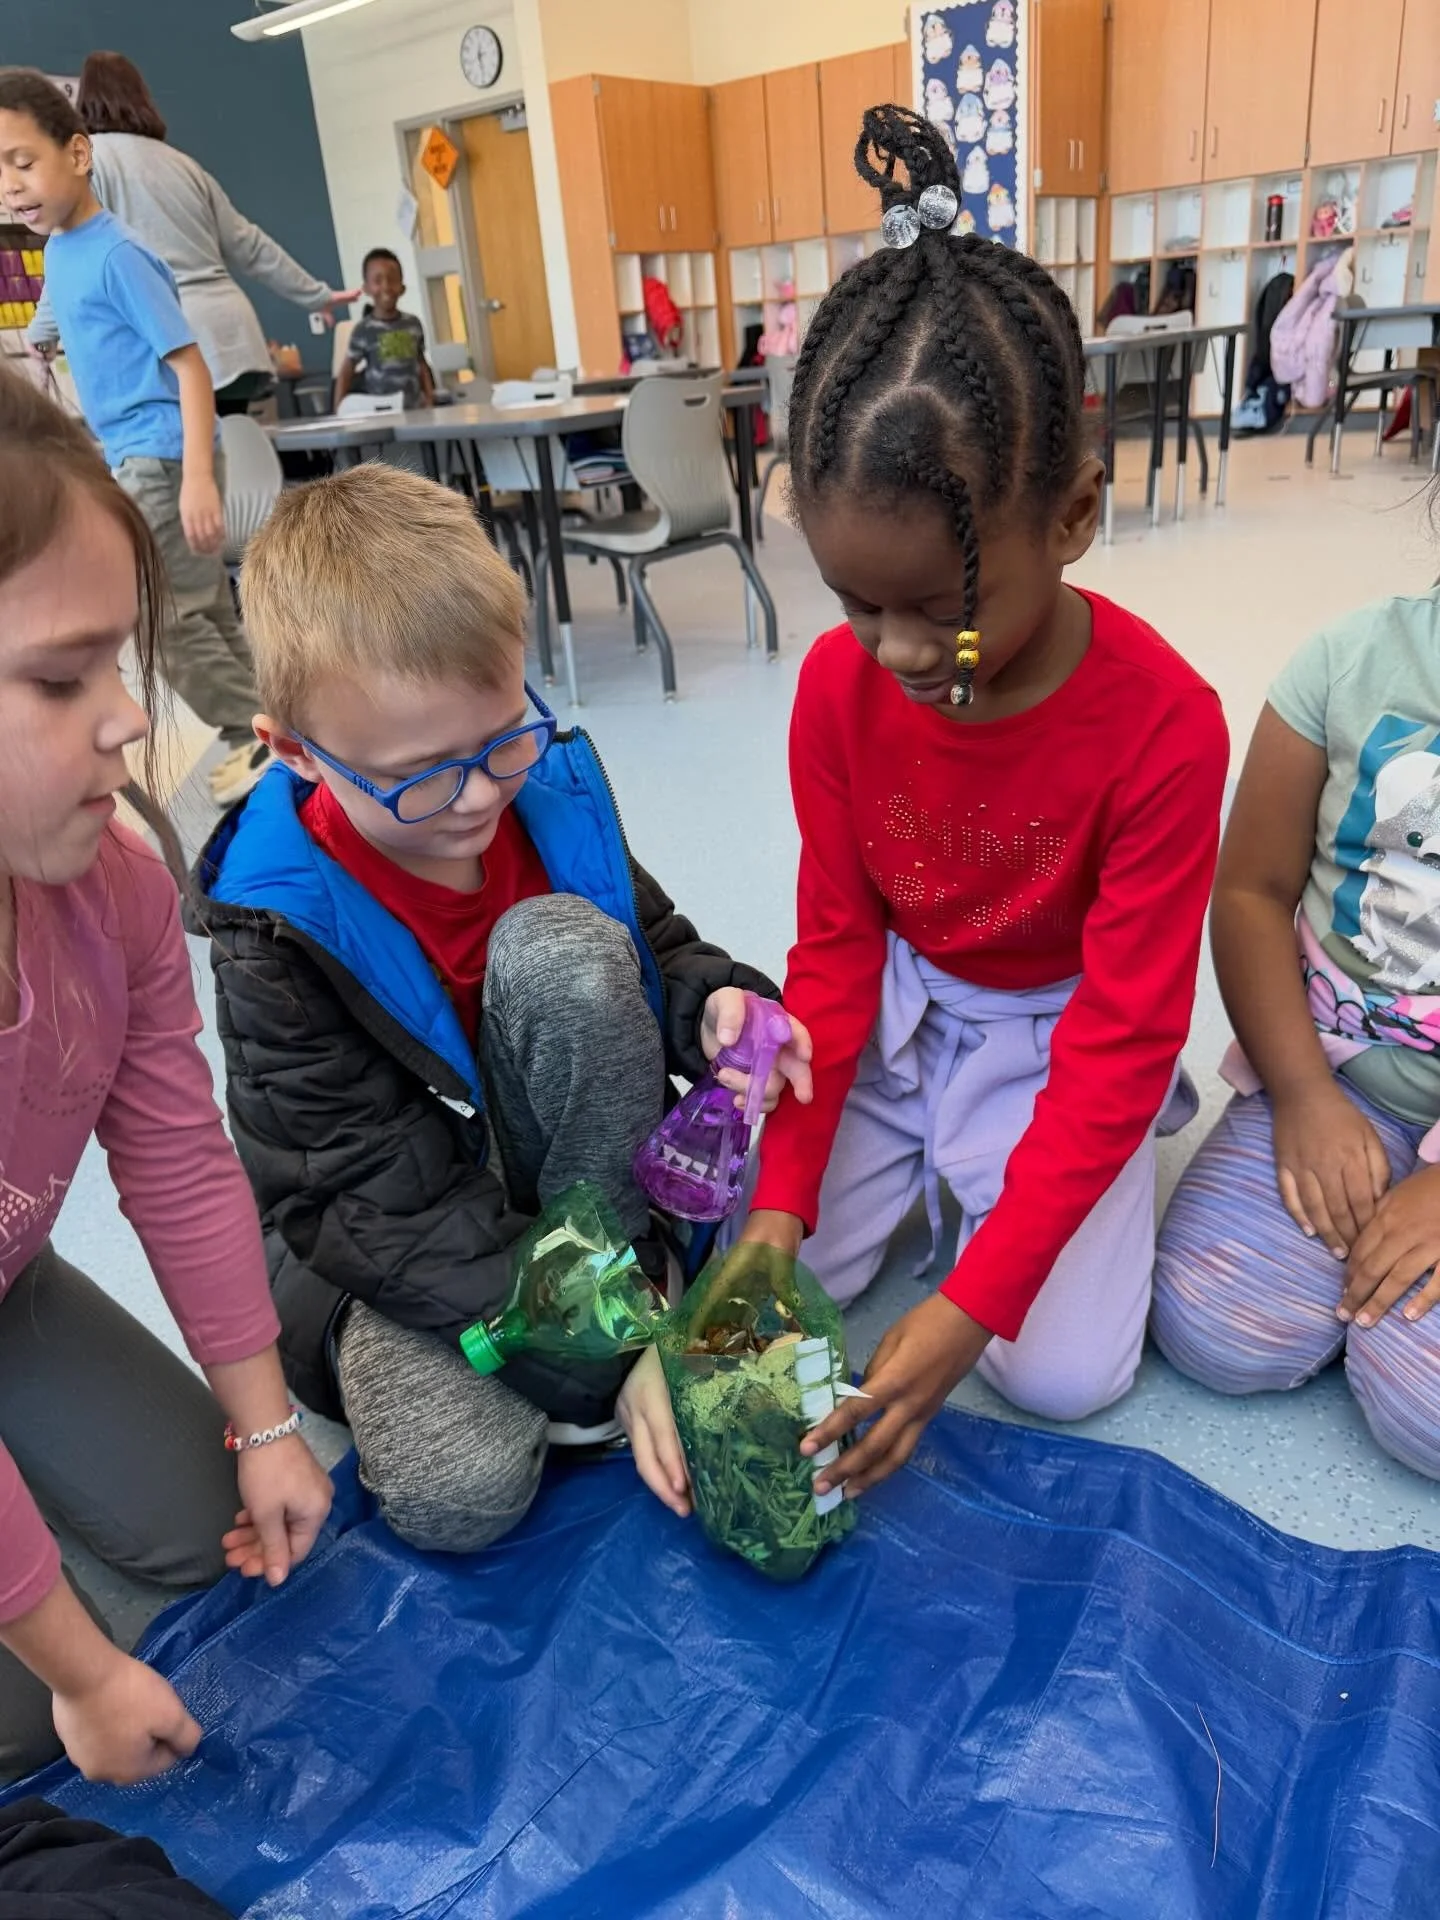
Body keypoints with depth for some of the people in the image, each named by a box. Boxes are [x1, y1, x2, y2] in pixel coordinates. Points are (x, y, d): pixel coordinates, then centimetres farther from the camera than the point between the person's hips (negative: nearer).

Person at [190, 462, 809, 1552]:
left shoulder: (550, 785, -12)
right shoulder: (278, 927, -23)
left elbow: (653, 942, 6)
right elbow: (377, 1202, -22)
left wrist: (710, 1006, -20)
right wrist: (608, 1358, -27)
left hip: (573, 1170, 3)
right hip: (387, 1227, -2)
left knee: (556, 943, -27)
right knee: (459, 1490, -28)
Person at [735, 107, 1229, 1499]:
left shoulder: (1161, 723, -26)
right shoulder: (838, 682, -15)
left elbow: (1122, 1042, -22)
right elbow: (834, 940, -7)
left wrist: (973, 1303, -28)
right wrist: (779, 1197, -15)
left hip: (1057, 1031, -2)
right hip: (896, 1006, 3)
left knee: (1065, 1369, -13)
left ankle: (984, 1168, 15)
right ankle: (931, 1153, 18)